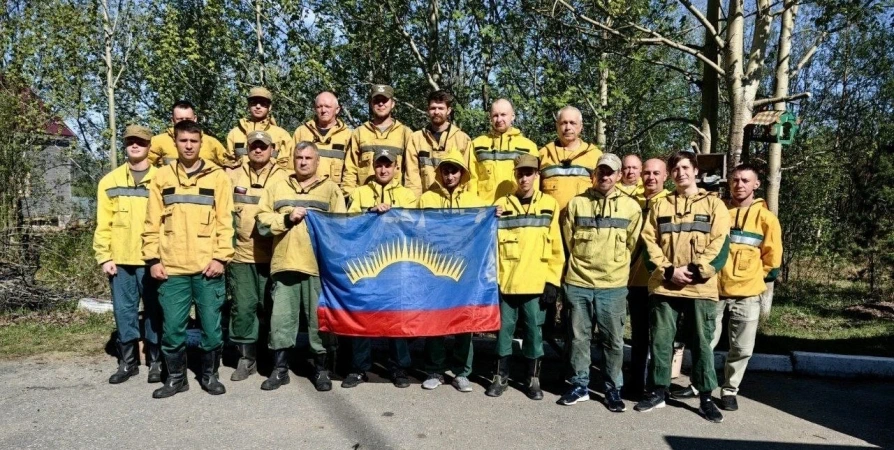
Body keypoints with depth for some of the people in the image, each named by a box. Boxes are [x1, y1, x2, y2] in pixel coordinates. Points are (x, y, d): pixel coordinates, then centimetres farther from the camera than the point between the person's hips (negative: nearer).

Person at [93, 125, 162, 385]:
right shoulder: (110, 182, 9)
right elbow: (103, 224, 7)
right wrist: (104, 257, 0)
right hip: (120, 260, 3)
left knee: (154, 311, 5)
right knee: (124, 311, 9)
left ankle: (156, 361, 16)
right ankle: (127, 361, 21)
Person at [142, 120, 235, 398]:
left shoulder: (218, 177, 4)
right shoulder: (162, 177, 10)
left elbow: (225, 222, 0)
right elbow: (152, 223, 9)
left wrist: (221, 258, -7)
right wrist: (153, 259, 2)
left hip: (208, 267, -1)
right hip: (172, 268, 2)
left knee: (211, 326, 4)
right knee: (172, 328, 5)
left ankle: (210, 375, 22)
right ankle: (176, 377, 23)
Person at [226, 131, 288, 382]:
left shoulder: (284, 178, 3)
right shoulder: (233, 177, 9)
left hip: (273, 256, -2)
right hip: (241, 255, 2)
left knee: (272, 308, 6)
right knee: (243, 308, 4)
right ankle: (246, 358, 17)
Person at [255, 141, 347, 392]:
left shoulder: (331, 188, 10)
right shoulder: (277, 188, 17)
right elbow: (263, 221, 7)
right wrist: (287, 219, -6)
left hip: (318, 264, -2)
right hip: (284, 263, 3)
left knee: (320, 318, 2)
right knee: (281, 317, 7)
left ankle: (322, 369, 14)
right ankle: (280, 369, 20)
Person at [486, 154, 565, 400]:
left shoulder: (549, 205, 4)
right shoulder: (502, 205, 5)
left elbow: (556, 247, 3)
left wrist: (553, 281, -3)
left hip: (537, 284, 0)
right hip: (506, 282, 1)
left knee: (534, 331, 8)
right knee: (504, 330, 9)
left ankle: (533, 379, 23)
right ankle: (501, 376, 24)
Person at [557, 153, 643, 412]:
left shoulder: (631, 207, 4)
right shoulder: (577, 203, 4)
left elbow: (632, 243, 10)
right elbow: (568, 240, 10)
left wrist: (612, 266, 9)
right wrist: (582, 264, 11)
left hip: (613, 286, 0)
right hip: (578, 283, 0)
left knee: (613, 340, 6)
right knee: (579, 337, 9)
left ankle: (613, 389, 20)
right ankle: (579, 385, 21)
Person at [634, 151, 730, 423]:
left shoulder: (714, 204, 7)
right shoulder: (660, 205, 12)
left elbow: (720, 244, -2)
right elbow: (649, 241, 5)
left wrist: (696, 271, -13)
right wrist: (668, 270, -9)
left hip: (701, 287, -1)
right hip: (664, 286, 2)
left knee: (702, 342, 4)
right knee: (660, 340, 6)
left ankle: (706, 398, 16)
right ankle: (658, 391, 18)